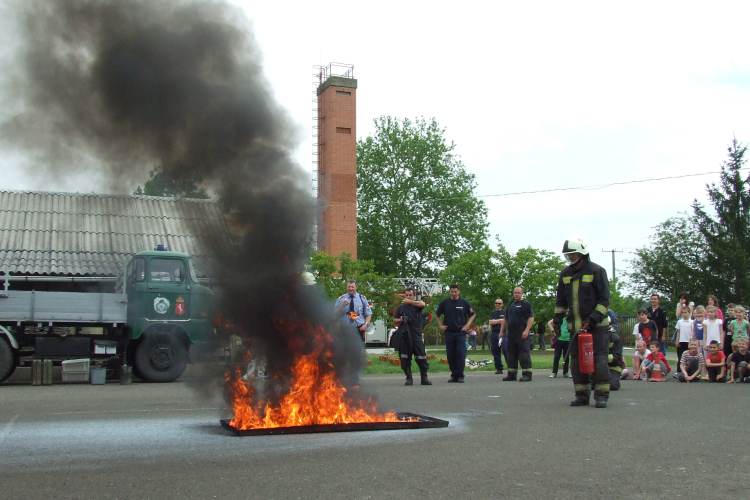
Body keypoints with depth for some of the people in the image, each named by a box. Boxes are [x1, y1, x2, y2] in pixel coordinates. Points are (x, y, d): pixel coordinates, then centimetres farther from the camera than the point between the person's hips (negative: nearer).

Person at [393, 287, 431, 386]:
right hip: (403, 334, 2)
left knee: (421, 356, -4)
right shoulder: (401, 307, 15)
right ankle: (409, 378, 8)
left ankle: (424, 377, 3)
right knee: (405, 358, 1)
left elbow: (423, 304, -16)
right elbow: (394, 320, 18)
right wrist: (400, 320, -3)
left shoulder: (417, 304, 9)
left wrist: (409, 302, -13)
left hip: (416, 333, -2)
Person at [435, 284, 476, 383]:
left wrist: (467, 325, 2)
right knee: (450, 355, 3)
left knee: (461, 354, -10)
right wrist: (441, 325, 8)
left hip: (461, 332, -2)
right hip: (449, 333, 2)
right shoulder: (445, 302, 5)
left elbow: (473, 314, 13)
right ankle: (454, 375, 13)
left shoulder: (464, 302, 2)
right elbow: (437, 315, 18)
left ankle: (460, 375, -4)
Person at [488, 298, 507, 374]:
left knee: (506, 351, -14)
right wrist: (500, 320, -2)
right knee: (495, 351, 5)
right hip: (494, 333, 5)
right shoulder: (492, 313, 18)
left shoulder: (505, 312, 6)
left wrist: (495, 321, -2)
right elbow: (491, 322, 3)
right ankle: (499, 369, 12)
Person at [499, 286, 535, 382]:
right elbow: (505, 319, 26)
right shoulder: (510, 305, 21)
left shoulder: (526, 304, 0)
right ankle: (511, 374, 15)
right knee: (511, 354, 9)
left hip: (522, 334, -7)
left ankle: (527, 374, -7)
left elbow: (531, 318, -10)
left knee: (524, 353, -9)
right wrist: (502, 331, 18)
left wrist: (526, 331, -20)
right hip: (511, 334, 7)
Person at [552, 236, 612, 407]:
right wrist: (557, 320, 10)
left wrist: (594, 318, -17)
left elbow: (604, 299, -7)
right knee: (576, 360, 5)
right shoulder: (565, 274, 11)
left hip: (597, 325, -5)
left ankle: (602, 395, 3)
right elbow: (561, 300, 19)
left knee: (599, 359, -5)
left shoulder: (597, 271, -5)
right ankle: (582, 395, 14)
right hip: (575, 326, 5)